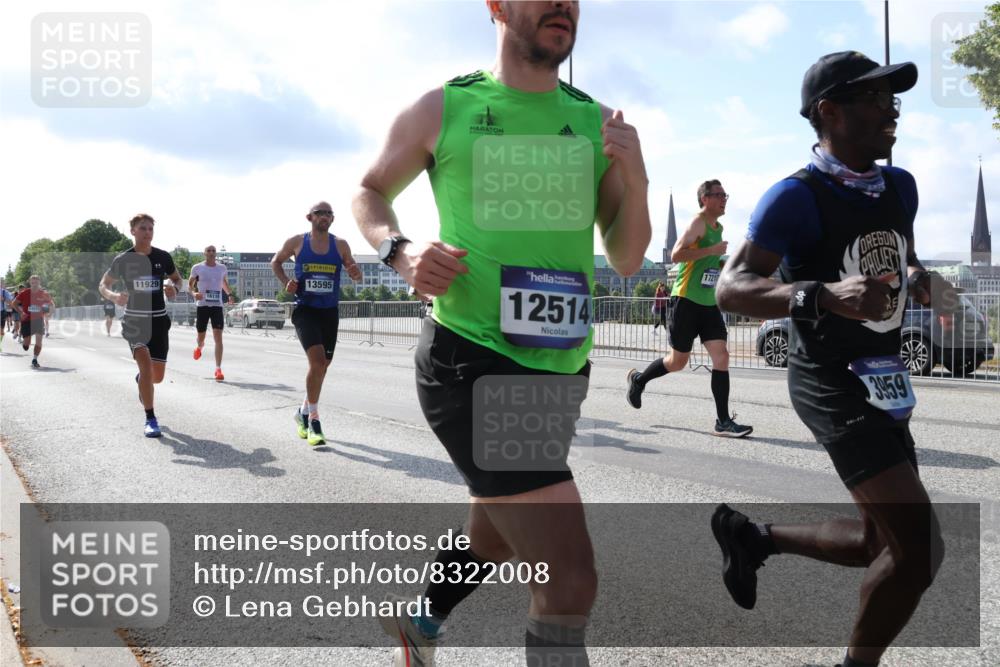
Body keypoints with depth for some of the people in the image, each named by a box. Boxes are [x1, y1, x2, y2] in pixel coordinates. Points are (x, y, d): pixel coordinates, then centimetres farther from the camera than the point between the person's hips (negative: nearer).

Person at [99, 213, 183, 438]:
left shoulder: (163, 257, 0)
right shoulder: (123, 260, -4)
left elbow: (177, 279, 15)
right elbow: (103, 285, 7)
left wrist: (174, 289, -9)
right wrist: (114, 296, -15)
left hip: (159, 319, 3)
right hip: (134, 319, -2)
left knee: (157, 376, 6)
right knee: (146, 364, -23)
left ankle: (141, 378, 46)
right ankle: (150, 419, -13)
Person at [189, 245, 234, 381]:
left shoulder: (222, 268, 9)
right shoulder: (197, 268, 0)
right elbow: (190, 285, 8)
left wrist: (229, 294, 9)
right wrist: (194, 293, -14)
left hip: (217, 306, 1)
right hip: (202, 306, -1)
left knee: (218, 337, -11)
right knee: (201, 337, 9)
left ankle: (218, 369, -11)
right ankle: (199, 347, 49)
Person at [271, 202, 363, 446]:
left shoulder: (340, 245, 2)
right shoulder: (297, 242, -1)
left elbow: (355, 274, 5)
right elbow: (276, 262, 15)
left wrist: (356, 273, -19)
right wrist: (285, 282, -2)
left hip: (330, 312, 4)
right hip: (305, 310, -4)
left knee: (322, 364, 14)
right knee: (317, 361, -22)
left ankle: (304, 411, 37)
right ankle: (313, 422, -14)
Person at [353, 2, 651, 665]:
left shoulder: (598, 124, 7)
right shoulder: (444, 108, -2)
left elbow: (627, 261, 8)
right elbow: (370, 193, 13)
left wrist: (635, 179, -11)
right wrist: (402, 250, -8)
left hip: (561, 370, 6)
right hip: (470, 362, -6)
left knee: (491, 542, 26)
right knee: (570, 582, -16)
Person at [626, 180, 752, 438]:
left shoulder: (718, 228, 16)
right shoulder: (698, 223, -11)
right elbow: (676, 255, -24)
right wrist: (711, 250, -24)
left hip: (709, 304, 8)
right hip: (687, 301, -7)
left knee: (722, 357, -5)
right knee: (678, 361, 3)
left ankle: (723, 421, -5)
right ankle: (638, 379, 31)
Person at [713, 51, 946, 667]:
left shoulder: (900, 187, 7)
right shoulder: (798, 198, -16)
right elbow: (731, 288, -24)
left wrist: (922, 282, 0)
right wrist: (823, 297, -39)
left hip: (885, 383, 8)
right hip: (831, 383, -8)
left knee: (884, 542, 17)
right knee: (919, 546, -14)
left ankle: (752, 536, 36)